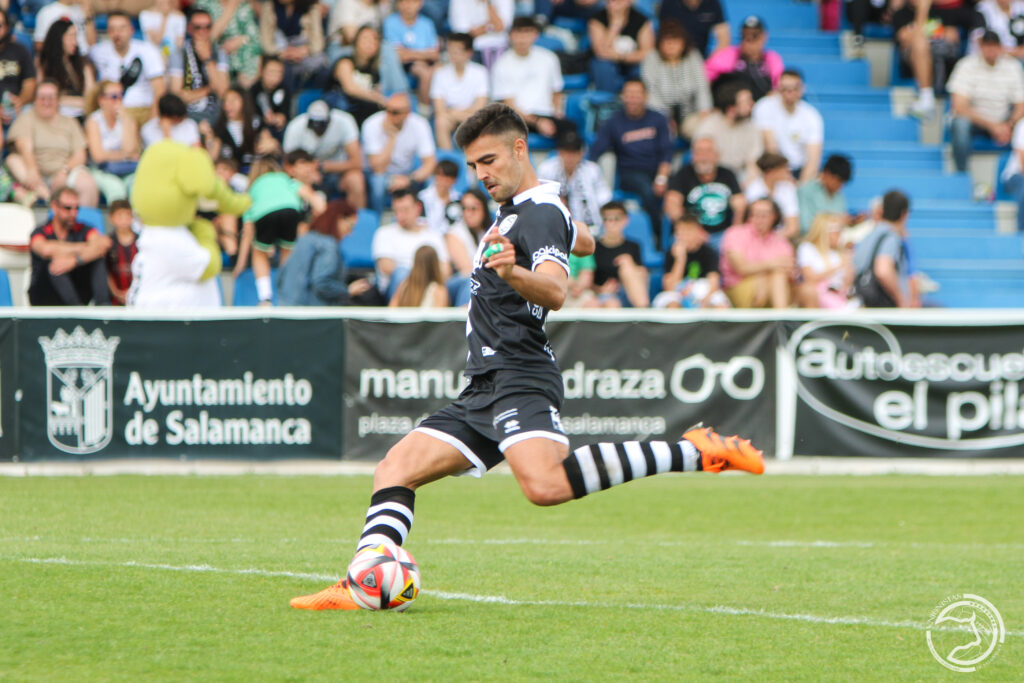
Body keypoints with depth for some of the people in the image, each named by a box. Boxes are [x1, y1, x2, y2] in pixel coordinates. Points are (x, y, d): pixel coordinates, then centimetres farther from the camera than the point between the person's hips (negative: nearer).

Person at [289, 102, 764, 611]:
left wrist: (514, 274, -48)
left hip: (519, 381, -11)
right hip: (485, 390, 11)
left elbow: (555, 291, -29)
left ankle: (693, 453, -30)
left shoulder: (540, 214, -10)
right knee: (395, 469, 2)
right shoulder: (520, 209, 20)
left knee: (546, 485, -34)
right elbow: (583, 243, 42)